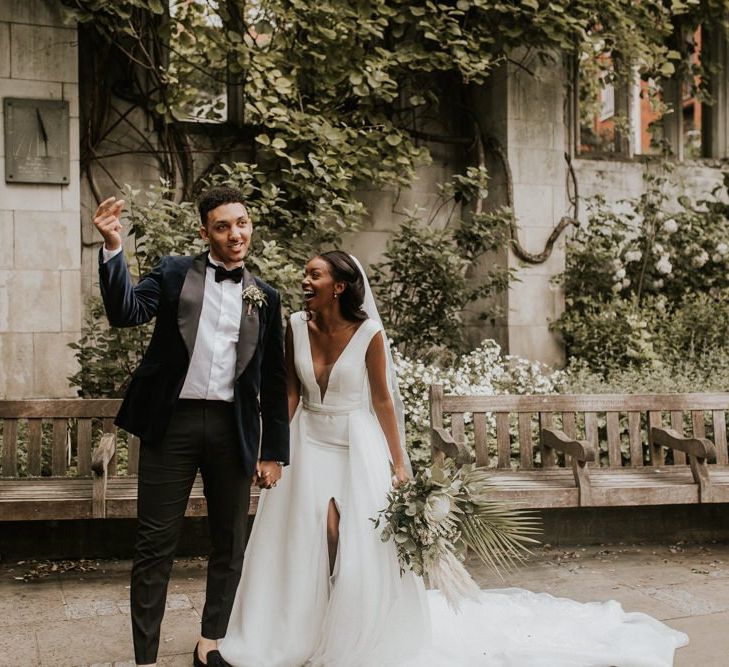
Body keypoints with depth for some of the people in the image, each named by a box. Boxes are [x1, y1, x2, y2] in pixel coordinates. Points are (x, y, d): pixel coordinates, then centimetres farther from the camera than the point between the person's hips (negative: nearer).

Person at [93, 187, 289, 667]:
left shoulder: (266, 297, 9)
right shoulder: (175, 272, 5)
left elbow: (274, 381, 9)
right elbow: (127, 312, -11)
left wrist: (274, 452, 7)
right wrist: (113, 248, -23)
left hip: (233, 428, 3)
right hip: (172, 421, -2)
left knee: (230, 544, 12)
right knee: (156, 545, 3)